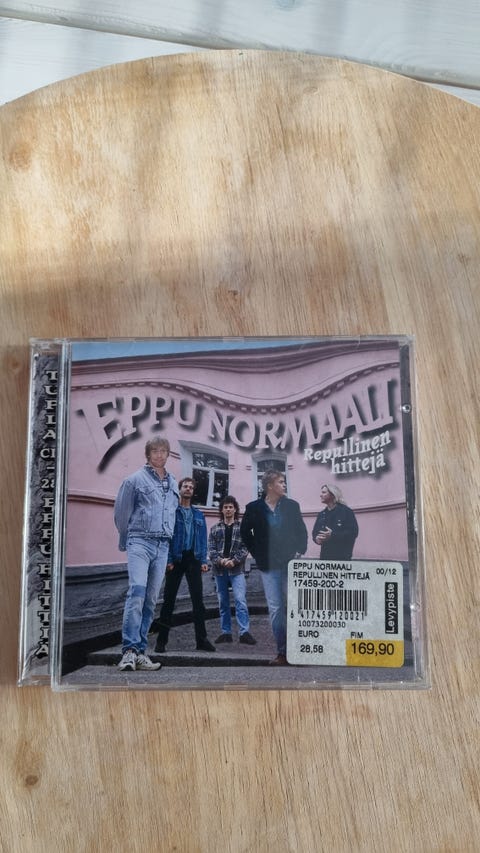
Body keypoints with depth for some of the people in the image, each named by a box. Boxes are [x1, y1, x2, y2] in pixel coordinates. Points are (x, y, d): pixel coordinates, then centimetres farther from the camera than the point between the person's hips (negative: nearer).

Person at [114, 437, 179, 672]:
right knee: (137, 591, -19)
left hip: (162, 546, 5)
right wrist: (126, 541, 14)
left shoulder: (173, 483, 16)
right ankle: (130, 649, -18)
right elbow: (121, 512, 7)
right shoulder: (135, 480, 2)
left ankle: (139, 651, 10)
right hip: (140, 542, -5)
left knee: (151, 599, 4)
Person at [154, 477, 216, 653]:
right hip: (175, 559, -3)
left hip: (193, 558, 3)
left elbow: (202, 538, 12)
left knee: (198, 599, 0)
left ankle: (201, 639, 5)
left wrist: (203, 560, 2)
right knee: (169, 599, 3)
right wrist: (168, 560, -12)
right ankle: (162, 640, 11)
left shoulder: (198, 515, 15)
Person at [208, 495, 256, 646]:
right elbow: (211, 549, 5)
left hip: (237, 570, -3)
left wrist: (233, 561, -14)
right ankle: (226, 633, 15)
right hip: (219, 570, 3)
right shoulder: (215, 529, 12)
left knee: (240, 600, -13)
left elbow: (245, 548, -1)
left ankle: (244, 632, -14)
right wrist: (220, 560, -13)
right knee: (223, 603, 8)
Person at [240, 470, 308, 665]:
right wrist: (256, 553, 7)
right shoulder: (254, 508, -1)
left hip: (290, 564, 1)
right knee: (275, 608, 2)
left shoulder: (291, 506, 3)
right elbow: (245, 531, 12)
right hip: (269, 566, -1)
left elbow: (302, 531, 10)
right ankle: (282, 652, 10)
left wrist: (299, 553, 0)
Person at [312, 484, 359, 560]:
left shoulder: (346, 511, -1)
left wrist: (332, 535, -21)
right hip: (325, 556, 5)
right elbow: (315, 532, 17)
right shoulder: (321, 514, 17)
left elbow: (353, 532, -11)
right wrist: (316, 538, -8)